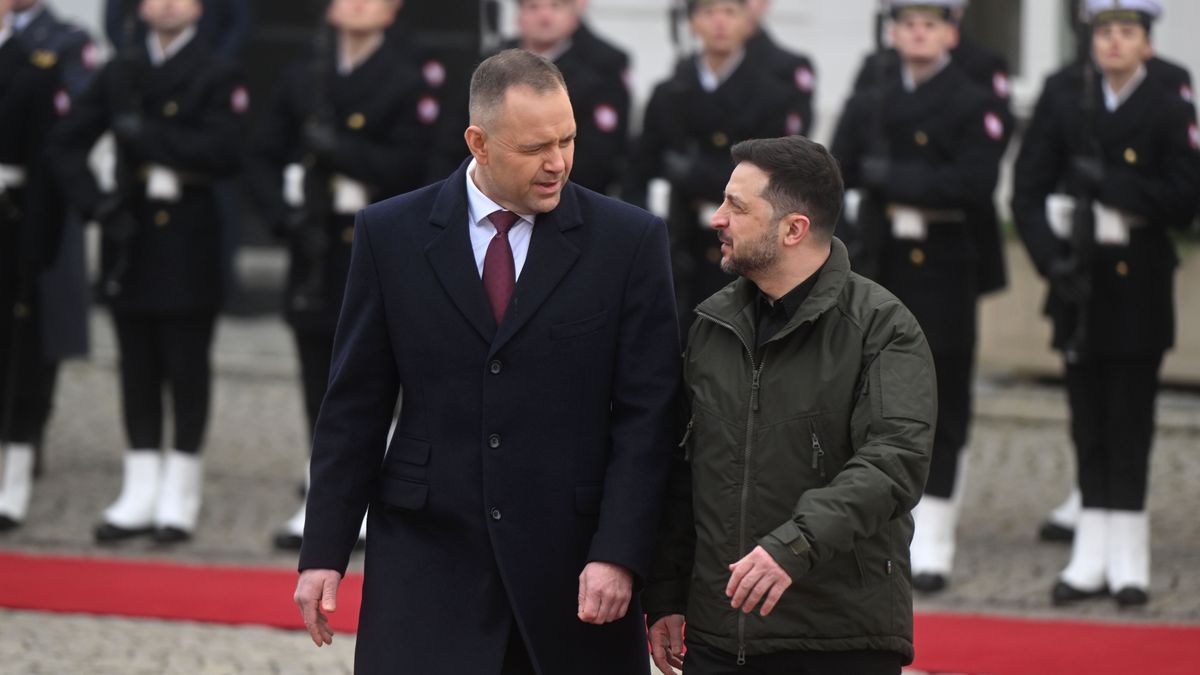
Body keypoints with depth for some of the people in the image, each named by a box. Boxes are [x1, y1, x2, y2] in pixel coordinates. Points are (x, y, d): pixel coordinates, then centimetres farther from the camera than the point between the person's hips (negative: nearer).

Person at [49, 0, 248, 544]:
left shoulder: (217, 78, -2)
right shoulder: (120, 74, 11)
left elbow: (223, 153, -14)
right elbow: (68, 142, 11)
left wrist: (150, 137, -17)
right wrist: (93, 202, -2)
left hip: (188, 242, -4)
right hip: (131, 237, 4)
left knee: (187, 369, 0)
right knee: (138, 367, 7)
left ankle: (179, 499, 6)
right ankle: (140, 495, 12)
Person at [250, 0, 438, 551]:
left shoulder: (407, 84, 0)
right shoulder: (302, 79, 12)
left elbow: (407, 166, -10)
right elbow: (265, 157, 13)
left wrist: (341, 150, -19)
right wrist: (285, 213, -3)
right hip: (316, 250, 4)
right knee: (320, 377, 7)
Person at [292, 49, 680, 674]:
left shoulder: (628, 241, 0)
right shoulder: (391, 235, 3)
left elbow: (646, 415, -2)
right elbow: (354, 407, 6)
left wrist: (618, 554, -11)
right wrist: (325, 553, 2)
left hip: (574, 566, 0)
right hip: (426, 565, 0)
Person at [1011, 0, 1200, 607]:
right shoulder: (1062, 96, 4)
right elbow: (1028, 190, 3)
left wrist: (1110, 186, -17)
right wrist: (1051, 257, -10)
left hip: (1139, 282, -2)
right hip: (1079, 277, 2)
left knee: (1130, 418, -2)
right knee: (1088, 418, 6)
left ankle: (1129, 561, 1)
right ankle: (1092, 557, 10)